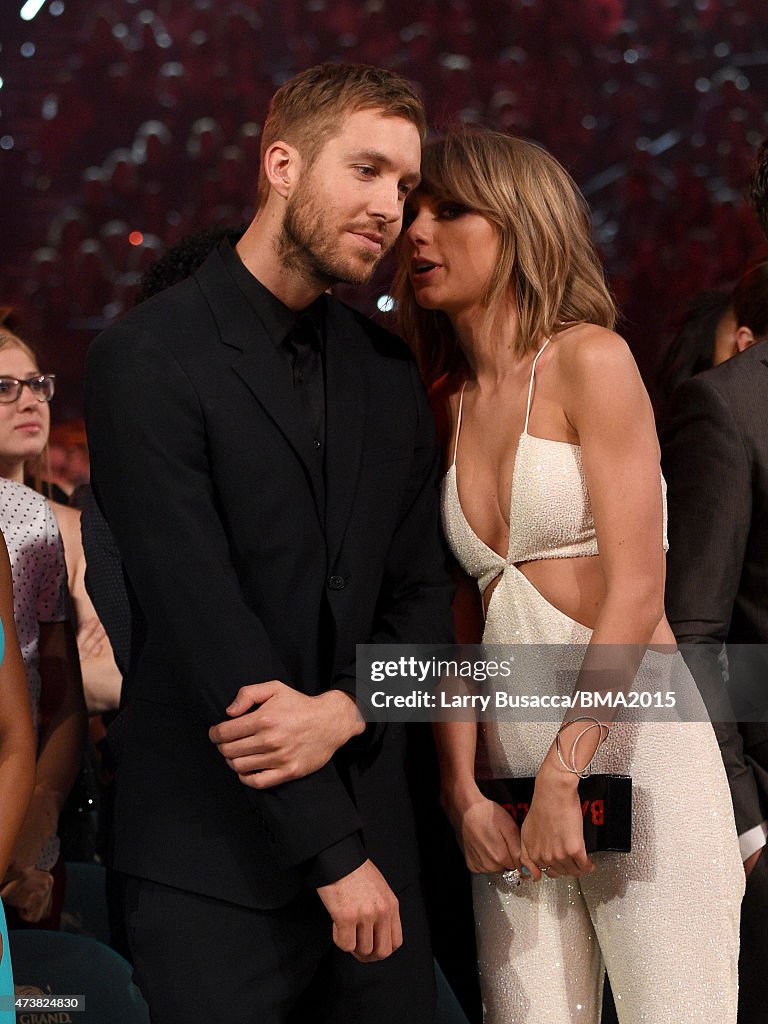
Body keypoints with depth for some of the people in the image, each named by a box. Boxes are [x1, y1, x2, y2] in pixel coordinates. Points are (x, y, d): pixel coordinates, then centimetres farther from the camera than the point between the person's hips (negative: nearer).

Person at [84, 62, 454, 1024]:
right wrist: (334, 855, -16)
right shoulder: (147, 358, -11)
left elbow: (422, 592, 10)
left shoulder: (388, 373, 10)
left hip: (370, 825, 6)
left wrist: (344, 708, -13)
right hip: (213, 850, -6)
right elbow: (200, 619, -16)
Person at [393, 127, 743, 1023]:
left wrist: (563, 775, -16)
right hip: (510, 773, 5)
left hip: (632, 744, -5)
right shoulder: (448, 410, 14)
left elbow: (635, 592, -11)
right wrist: (463, 792, -4)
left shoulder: (590, 360, -3)